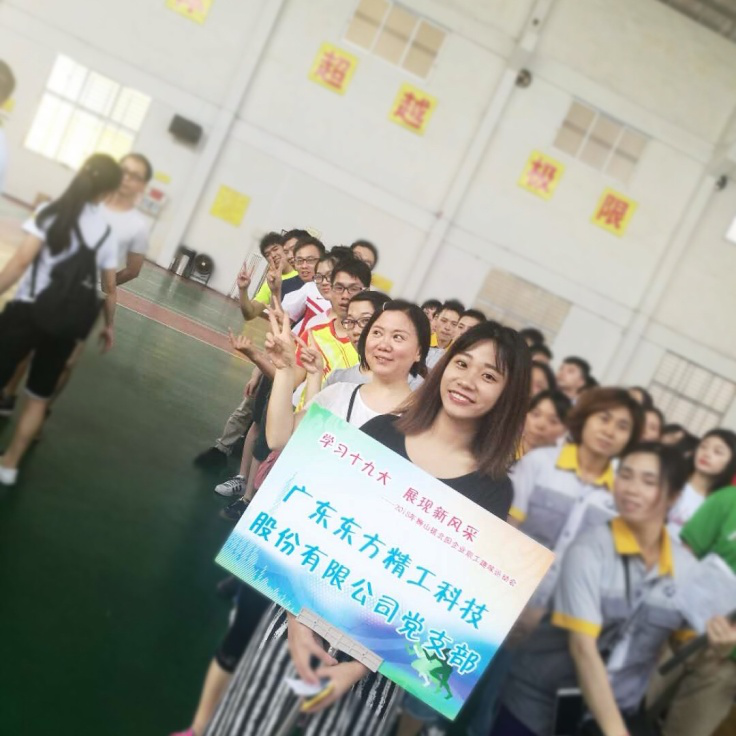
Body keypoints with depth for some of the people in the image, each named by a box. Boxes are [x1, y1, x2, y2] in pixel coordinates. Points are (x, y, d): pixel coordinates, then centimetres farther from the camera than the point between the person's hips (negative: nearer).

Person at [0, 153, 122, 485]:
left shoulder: (52, 211, -5)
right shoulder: (107, 232, 6)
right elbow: (110, 288, 12)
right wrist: (108, 325, 26)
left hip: (28, 309, -4)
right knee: (39, 396, 18)